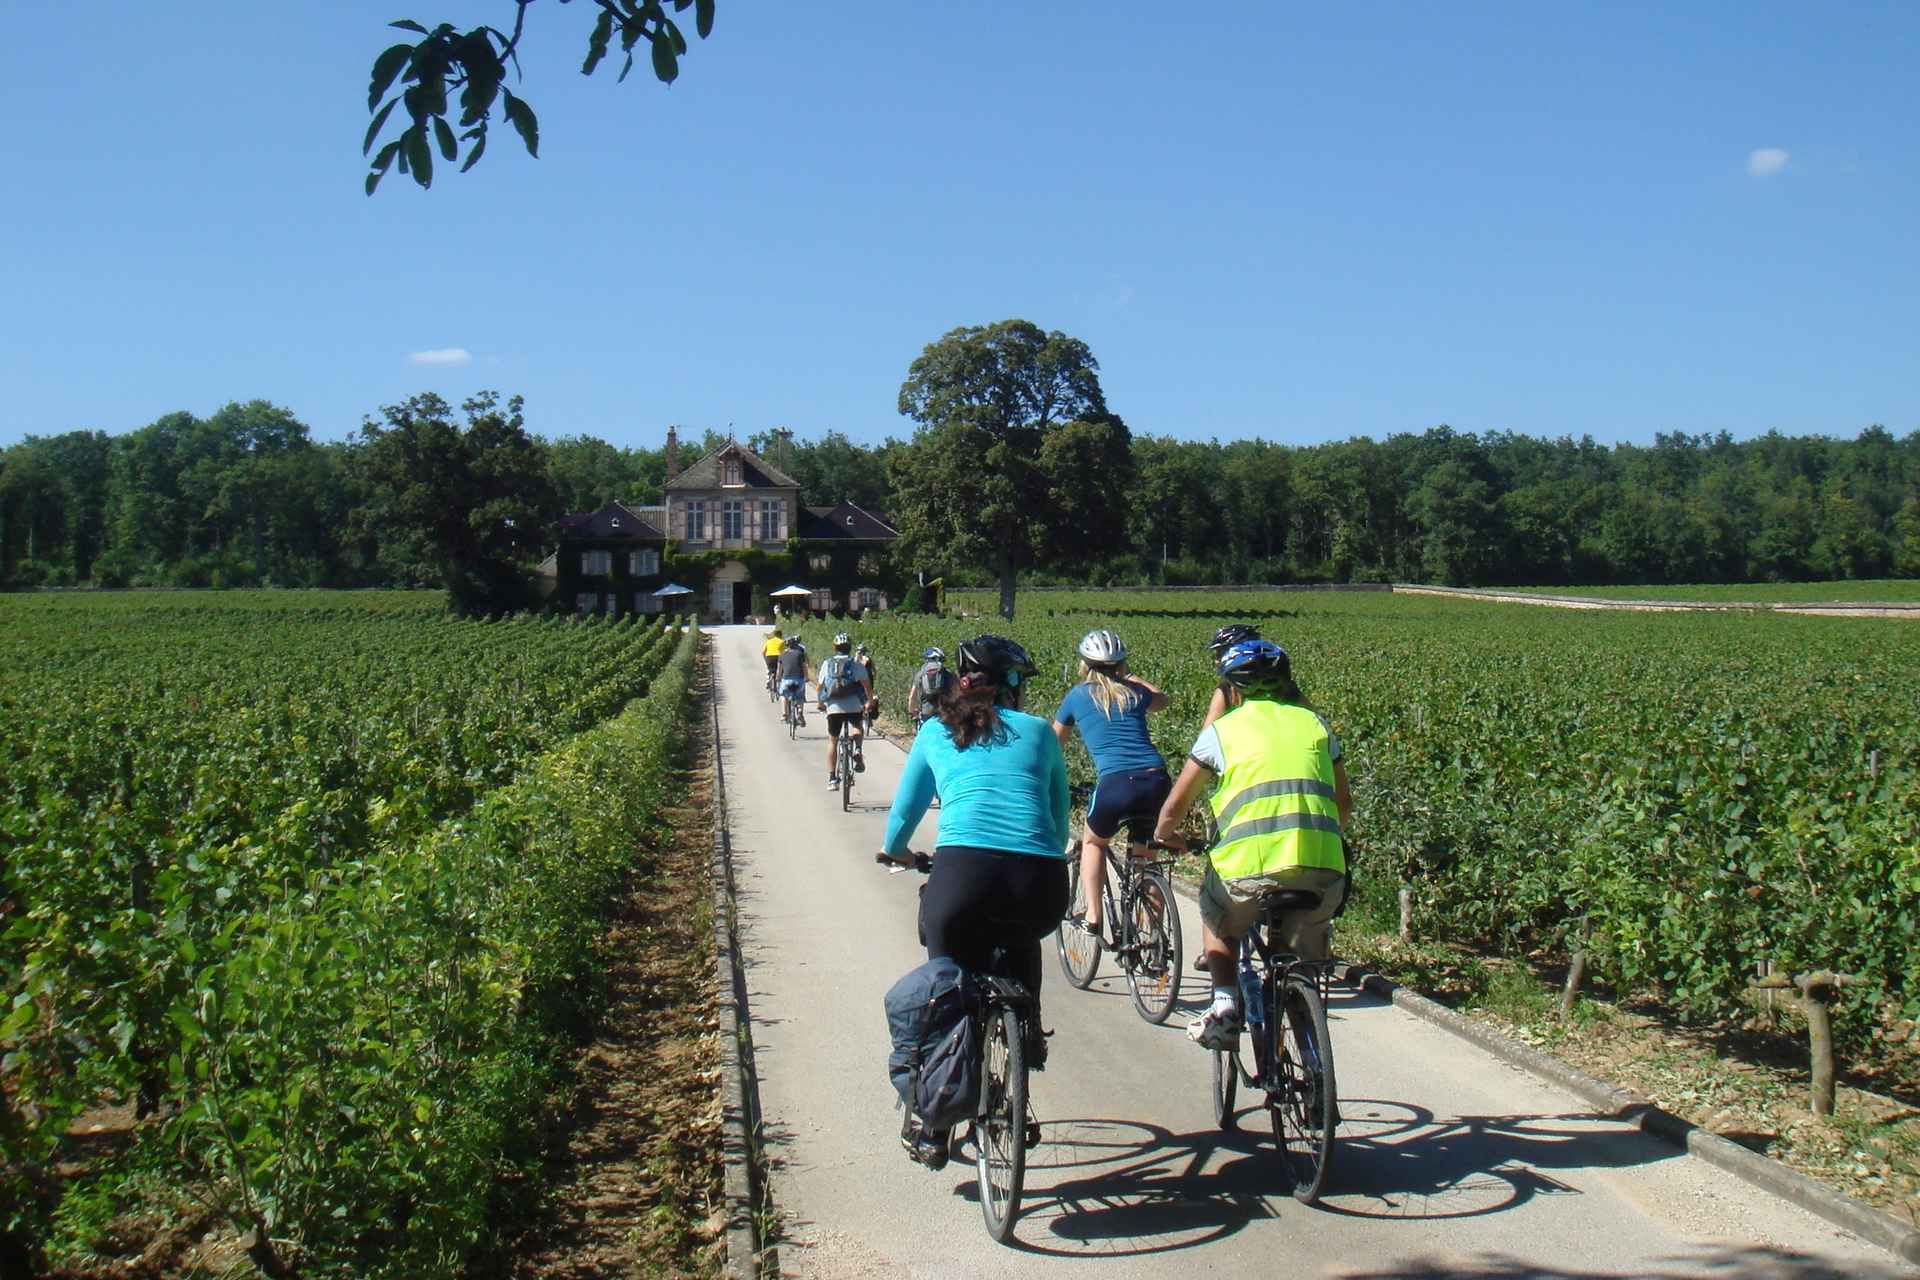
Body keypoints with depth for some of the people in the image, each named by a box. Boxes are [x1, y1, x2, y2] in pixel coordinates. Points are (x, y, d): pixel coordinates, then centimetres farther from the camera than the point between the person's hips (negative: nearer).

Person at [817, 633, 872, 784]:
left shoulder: (827, 664, 7)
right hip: (854, 707, -1)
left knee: (832, 741, 15)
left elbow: (819, 687, 11)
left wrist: (820, 702, 27)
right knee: (856, 728, 30)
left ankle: (831, 777, 10)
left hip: (833, 708, 1)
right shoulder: (856, 665, 3)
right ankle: (857, 750, 0)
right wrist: (870, 702, 11)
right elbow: (866, 686, -3)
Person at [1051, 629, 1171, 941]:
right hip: (1157, 782, 3)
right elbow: (1162, 700, 46)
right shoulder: (1135, 693, 19)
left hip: (1115, 784, -3)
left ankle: (1092, 917, 17)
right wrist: (1130, 677, 59)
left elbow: (1054, 744, 29)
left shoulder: (1077, 695, 13)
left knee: (1093, 843, 26)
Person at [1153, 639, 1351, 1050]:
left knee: (1217, 924, 27)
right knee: (1306, 951, 25)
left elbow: (1174, 808, 14)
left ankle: (1225, 1002, 9)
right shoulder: (1315, 723, 19)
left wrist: (1165, 836, 35)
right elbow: (1344, 804, 26)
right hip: (1322, 866, 2)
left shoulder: (1222, 729, 10)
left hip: (1249, 866, -2)